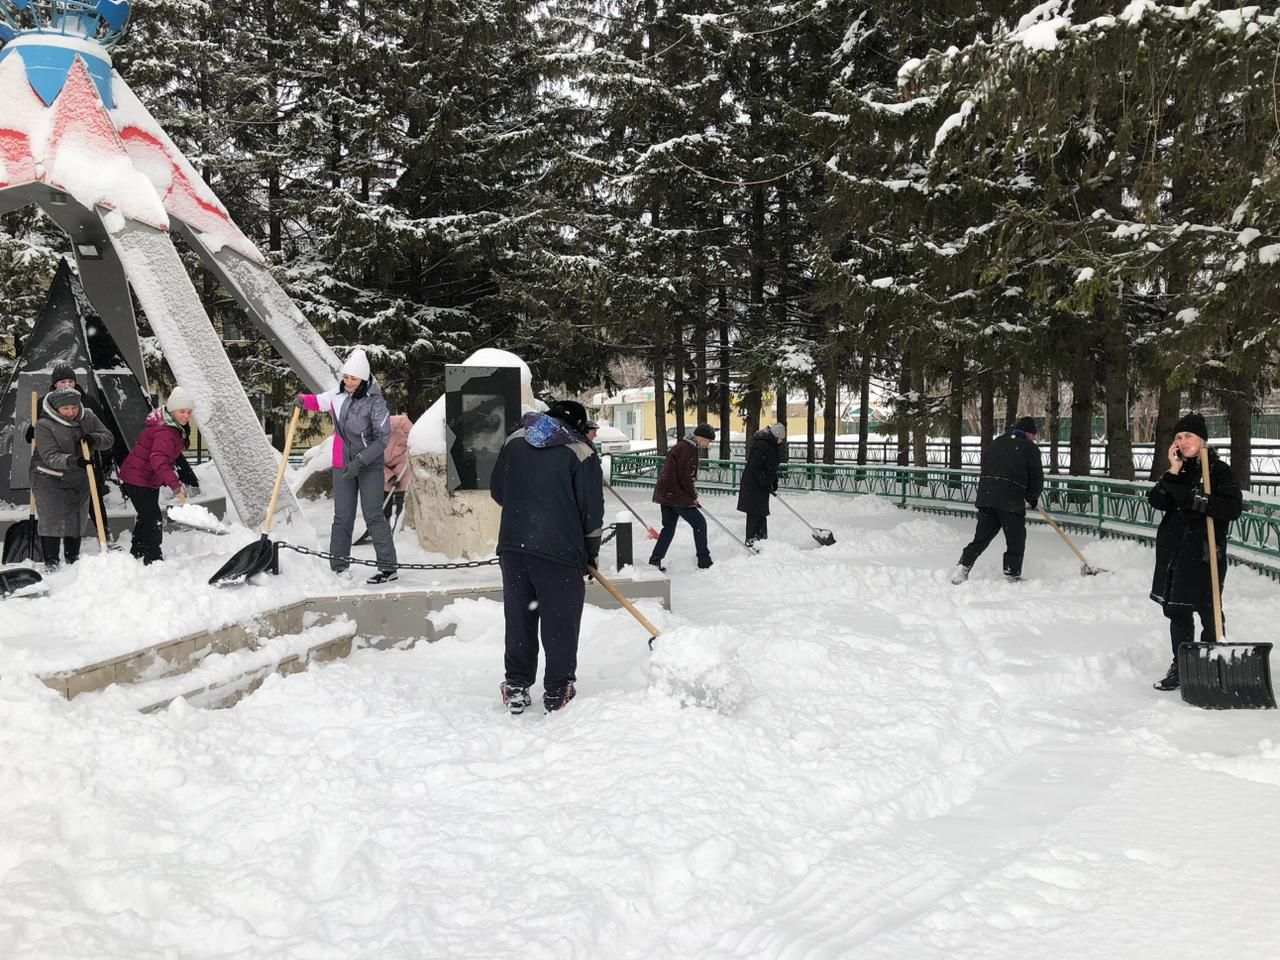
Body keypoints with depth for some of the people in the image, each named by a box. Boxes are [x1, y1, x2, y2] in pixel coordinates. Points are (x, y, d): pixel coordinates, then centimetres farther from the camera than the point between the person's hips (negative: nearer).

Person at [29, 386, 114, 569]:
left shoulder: (88, 417, -6)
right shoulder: (44, 425, -20)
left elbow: (109, 438, -3)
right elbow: (50, 457, -27)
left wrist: (95, 439, -26)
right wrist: (71, 460, -45)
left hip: (79, 479, 5)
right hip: (49, 479, -5)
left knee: (76, 519, 13)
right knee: (51, 519, -8)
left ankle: (73, 557, 28)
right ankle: (50, 561, 0)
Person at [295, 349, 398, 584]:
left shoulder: (374, 402, -16)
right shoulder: (338, 394, 0)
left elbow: (383, 438, -16)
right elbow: (319, 401, 21)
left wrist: (360, 460, -22)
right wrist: (303, 400, -1)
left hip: (370, 467, -5)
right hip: (342, 466, 5)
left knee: (373, 515, -6)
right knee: (342, 517, 7)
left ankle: (388, 567, 0)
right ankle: (338, 567, 13)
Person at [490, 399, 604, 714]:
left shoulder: (514, 441, 10)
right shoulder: (581, 452, -4)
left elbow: (497, 491, 18)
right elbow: (592, 508, -5)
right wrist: (591, 551, 9)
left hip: (513, 546, 4)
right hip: (560, 551, -4)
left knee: (519, 619, 16)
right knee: (560, 624, 6)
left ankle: (516, 688, 22)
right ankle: (557, 693, 11)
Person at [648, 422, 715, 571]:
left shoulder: (680, 446, 16)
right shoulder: (689, 450, -17)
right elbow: (687, 478, -21)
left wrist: (692, 496, 19)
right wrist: (693, 497, -6)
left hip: (665, 492, 10)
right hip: (677, 495, -10)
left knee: (669, 527, 16)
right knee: (699, 523, 0)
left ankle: (655, 560, 15)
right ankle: (704, 561, 5)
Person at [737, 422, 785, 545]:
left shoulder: (772, 445, 11)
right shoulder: (762, 445, -21)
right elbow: (755, 467, -25)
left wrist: (774, 481, 13)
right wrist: (765, 482, -24)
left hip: (762, 484, 10)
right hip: (753, 484, -10)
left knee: (762, 512, 16)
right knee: (754, 512, -6)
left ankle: (762, 537, 24)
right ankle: (751, 539, -2)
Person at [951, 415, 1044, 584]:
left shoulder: (995, 443, 19)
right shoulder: (1030, 447, 3)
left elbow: (985, 467, 19)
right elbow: (1037, 478, 4)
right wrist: (1032, 499, 21)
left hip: (985, 495, 5)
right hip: (1012, 501, -5)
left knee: (982, 537, 12)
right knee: (1016, 540, 7)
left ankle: (962, 568, 4)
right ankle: (1012, 576, 9)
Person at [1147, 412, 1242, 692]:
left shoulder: (1218, 469, -6)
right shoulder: (1177, 470, 12)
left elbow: (1234, 507, -16)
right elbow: (1157, 501, 0)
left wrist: (1199, 501, -24)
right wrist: (1173, 473, -9)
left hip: (1205, 551, -6)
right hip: (1173, 551, 6)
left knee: (1208, 611, -3)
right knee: (1177, 611, 12)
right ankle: (1180, 666, 22)